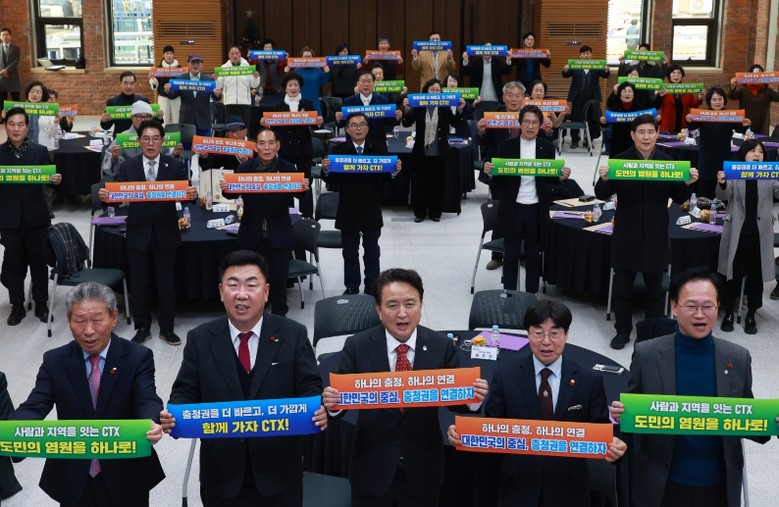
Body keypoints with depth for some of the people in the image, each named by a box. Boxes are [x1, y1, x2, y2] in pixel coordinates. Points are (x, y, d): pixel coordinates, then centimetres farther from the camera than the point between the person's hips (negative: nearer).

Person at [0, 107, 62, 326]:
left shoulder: (40, 151, 0)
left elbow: (48, 179, 2)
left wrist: (56, 180, -19)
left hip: (36, 217, 0)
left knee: (39, 261, 10)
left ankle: (41, 305, 22)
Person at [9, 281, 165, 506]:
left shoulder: (138, 357, -9)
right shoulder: (54, 361, -3)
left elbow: (148, 401, -22)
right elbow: (35, 406, -12)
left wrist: (151, 424, -46)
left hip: (125, 478, -2)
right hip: (73, 479, 2)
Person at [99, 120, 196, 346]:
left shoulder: (175, 165, -2)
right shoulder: (128, 167, 0)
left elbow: (184, 193, -11)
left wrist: (192, 194, -33)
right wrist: (106, 195, -29)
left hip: (165, 234, -1)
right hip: (138, 233, 1)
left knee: (167, 283, 8)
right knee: (139, 283, 9)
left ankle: (167, 328, 22)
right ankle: (142, 327, 24)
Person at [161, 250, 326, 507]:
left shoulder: (293, 335, -5)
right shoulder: (200, 339, -2)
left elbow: (309, 386, -7)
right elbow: (186, 391, -1)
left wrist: (317, 411, -28)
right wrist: (173, 414, -22)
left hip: (278, 466, 0)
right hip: (222, 469, 1)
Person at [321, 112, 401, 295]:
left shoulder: (379, 150, -1)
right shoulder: (338, 150, -4)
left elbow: (385, 178, -4)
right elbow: (331, 179, -5)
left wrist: (395, 171, -24)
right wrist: (326, 170, -26)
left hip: (371, 211, 1)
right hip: (348, 211, 0)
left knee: (372, 252, 12)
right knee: (350, 253, 11)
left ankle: (372, 288, 24)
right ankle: (351, 288, 23)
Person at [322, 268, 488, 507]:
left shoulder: (442, 346, -8)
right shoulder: (357, 347, -9)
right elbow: (342, 393, -8)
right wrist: (332, 402, -30)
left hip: (422, 468, 1)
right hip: (371, 468, -1)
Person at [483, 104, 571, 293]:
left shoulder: (547, 147, 2)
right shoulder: (506, 146, -3)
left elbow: (550, 178, 6)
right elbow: (500, 180, -1)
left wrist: (561, 176, -14)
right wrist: (490, 173, -22)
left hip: (537, 209, 1)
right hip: (513, 208, -1)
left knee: (534, 254, 11)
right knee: (511, 254, 7)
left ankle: (531, 296, 22)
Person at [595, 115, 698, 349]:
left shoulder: (667, 161, 0)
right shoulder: (620, 160, -4)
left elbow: (679, 199, 4)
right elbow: (602, 195, -4)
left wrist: (687, 183, -15)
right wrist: (604, 179, -24)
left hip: (656, 235, 1)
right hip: (627, 233, -1)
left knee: (654, 287, 11)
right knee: (622, 286, 8)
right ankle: (622, 331, 23)